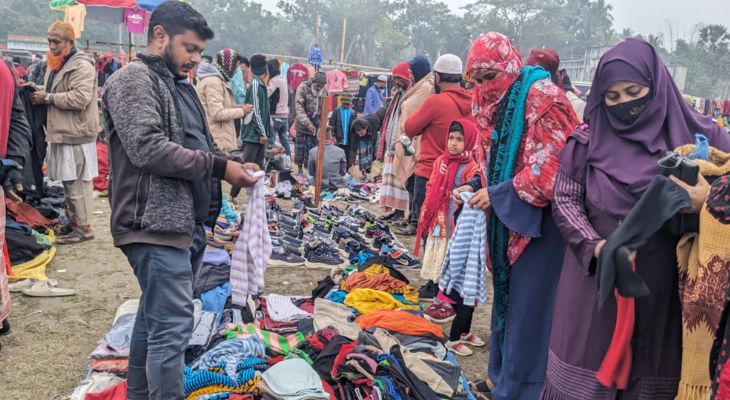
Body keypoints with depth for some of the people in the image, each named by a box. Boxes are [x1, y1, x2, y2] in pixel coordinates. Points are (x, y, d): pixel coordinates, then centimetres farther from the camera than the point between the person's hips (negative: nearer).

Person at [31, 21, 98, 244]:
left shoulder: (82, 66, -12)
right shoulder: (55, 65, 19)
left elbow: (80, 98, -23)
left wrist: (48, 97, -16)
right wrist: (40, 96, 8)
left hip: (76, 135, -9)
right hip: (61, 133, 9)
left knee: (77, 184, -6)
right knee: (69, 183, 15)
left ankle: (83, 227, 2)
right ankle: (73, 222, 24)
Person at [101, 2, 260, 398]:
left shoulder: (178, 85, 21)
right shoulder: (133, 79, -8)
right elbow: (147, 148, -21)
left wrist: (230, 167, 5)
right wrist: (219, 167, -19)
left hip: (186, 221, 10)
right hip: (156, 224, -10)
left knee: (154, 317, 18)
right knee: (172, 326, -10)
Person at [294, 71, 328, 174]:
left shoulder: (324, 91, 4)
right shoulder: (303, 88, -10)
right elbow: (298, 107, -16)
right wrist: (307, 123, -22)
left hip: (317, 125, 3)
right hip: (303, 124, -3)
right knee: (301, 147, 1)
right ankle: (299, 170, 12)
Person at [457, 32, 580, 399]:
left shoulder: (541, 96, -15)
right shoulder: (492, 102, 11)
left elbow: (552, 165, -21)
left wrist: (499, 194, -20)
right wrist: (474, 187, 0)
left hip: (540, 217, -8)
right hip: (508, 215, 8)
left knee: (528, 303, -1)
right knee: (506, 296, 16)